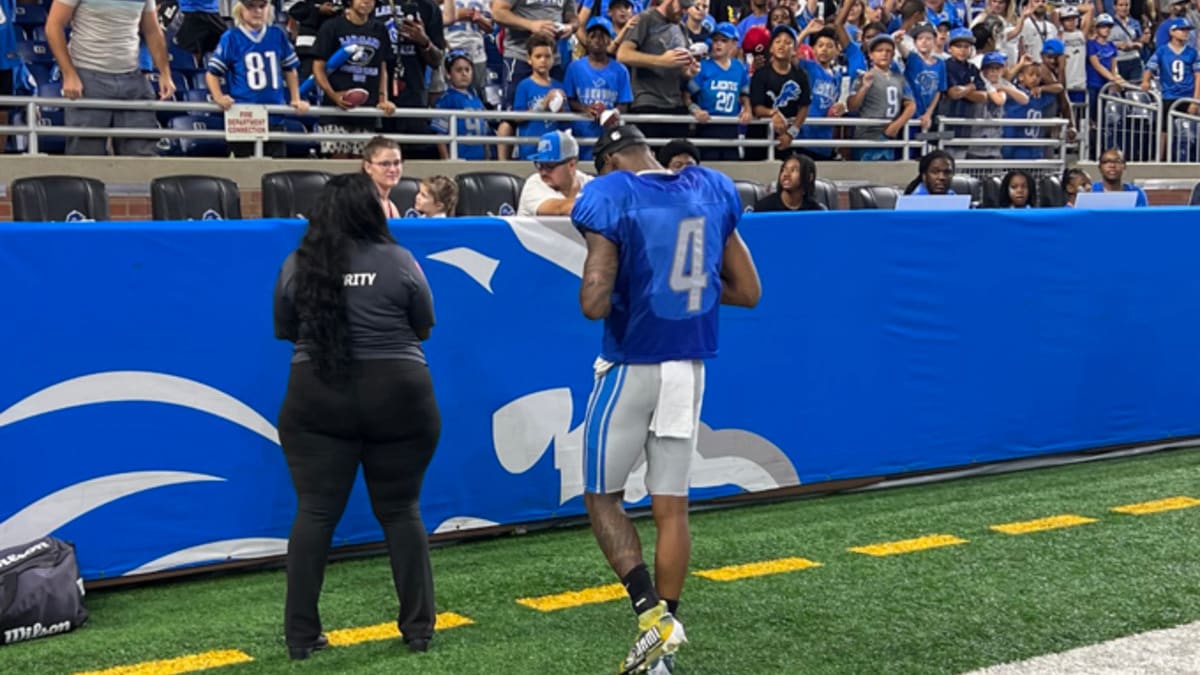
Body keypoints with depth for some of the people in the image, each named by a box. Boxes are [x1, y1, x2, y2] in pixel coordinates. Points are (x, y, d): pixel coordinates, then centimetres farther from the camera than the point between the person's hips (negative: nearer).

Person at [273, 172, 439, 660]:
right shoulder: (400, 262, -4)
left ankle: (301, 635, 4)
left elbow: (286, 331, 12)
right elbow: (423, 329, 7)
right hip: (397, 396, -1)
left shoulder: (297, 264, 1)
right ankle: (419, 628, 13)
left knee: (315, 512, 4)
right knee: (401, 511, 9)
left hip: (317, 399, 1)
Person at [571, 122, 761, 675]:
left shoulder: (610, 198, -10)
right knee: (672, 505, 9)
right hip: (690, 367, 5)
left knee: (602, 496, 10)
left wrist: (620, 291, 2)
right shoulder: (712, 191, 7)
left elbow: (594, 304, -20)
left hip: (631, 366, -5)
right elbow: (748, 292, 11)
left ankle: (652, 615, -5)